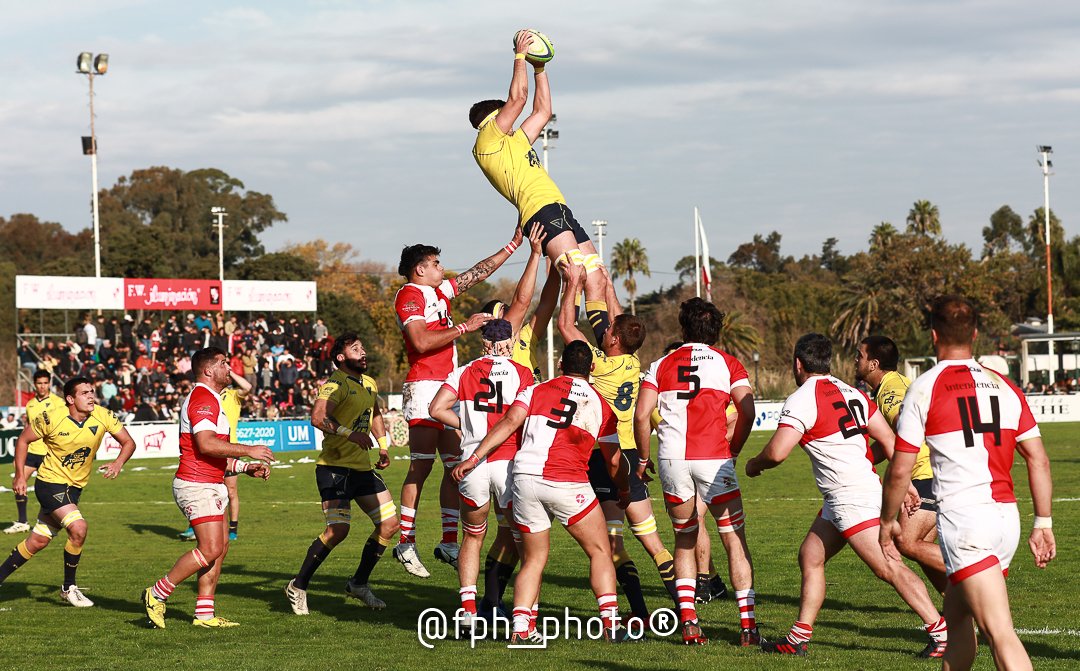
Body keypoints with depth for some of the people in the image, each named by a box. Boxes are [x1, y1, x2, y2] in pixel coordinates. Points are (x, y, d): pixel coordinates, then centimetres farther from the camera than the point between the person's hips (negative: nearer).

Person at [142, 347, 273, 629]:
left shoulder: (210, 399, 22)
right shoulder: (203, 398, -13)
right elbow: (206, 444, -25)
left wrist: (246, 467, 18)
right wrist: (249, 450, -19)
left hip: (211, 485, 11)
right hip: (197, 486, -11)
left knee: (220, 547, 6)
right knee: (210, 549, -14)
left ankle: (204, 614, 6)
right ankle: (157, 595, -4)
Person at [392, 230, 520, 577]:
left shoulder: (438, 292, 21)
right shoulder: (409, 295, -5)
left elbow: (478, 273, 29)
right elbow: (422, 341, -17)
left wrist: (513, 245, 28)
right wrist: (464, 327, -12)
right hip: (424, 388, -9)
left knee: (456, 467, 5)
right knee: (421, 467, -12)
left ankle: (448, 543, 6)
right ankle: (406, 543, -11)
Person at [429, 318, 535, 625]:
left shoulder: (465, 372, 8)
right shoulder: (522, 374, 2)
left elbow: (437, 409, 0)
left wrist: (467, 426, 12)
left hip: (472, 461, 2)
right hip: (508, 460, -2)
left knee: (473, 536, 16)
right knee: (509, 535, 19)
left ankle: (468, 607, 3)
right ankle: (492, 602, 17)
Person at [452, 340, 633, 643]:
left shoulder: (537, 390, 12)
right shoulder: (601, 405, 13)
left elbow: (509, 422, -3)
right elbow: (614, 460, 18)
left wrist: (475, 457, -3)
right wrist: (624, 491, 35)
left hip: (525, 478, 2)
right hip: (569, 483, -2)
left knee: (533, 560, 13)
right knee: (600, 552, 12)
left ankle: (521, 628, -1)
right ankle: (610, 622, -1)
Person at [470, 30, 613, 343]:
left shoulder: (515, 141, 30)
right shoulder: (487, 141, 5)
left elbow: (543, 111, 37)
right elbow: (518, 97, -1)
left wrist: (539, 68, 35)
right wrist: (520, 56, 8)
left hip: (561, 212, 10)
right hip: (542, 211, -10)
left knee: (596, 281, 2)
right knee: (575, 272, -27)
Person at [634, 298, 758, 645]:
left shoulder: (662, 365, 12)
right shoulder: (728, 363, 9)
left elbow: (641, 414, 1)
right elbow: (747, 411, -5)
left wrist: (643, 458, 12)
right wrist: (734, 450, 8)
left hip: (672, 459, 2)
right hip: (713, 460, -2)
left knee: (684, 539, 18)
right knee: (734, 540, 7)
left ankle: (688, 621, 6)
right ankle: (747, 623, -1)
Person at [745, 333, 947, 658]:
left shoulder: (802, 399, -11)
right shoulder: (851, 392, 14)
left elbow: (776, 452, -18)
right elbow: (888, 440, 13)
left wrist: (755, 464, 4)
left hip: (853, 497, -10)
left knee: (889, 568, -11)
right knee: (810, 557, 15)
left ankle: (940, 631, -13)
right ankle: (798, 638, 17)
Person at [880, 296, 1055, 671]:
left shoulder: (924, 388, -2)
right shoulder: (1004, 387, 12)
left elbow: (900, 470, -1)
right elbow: (1039, 460, 10)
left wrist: (887, 522, 13)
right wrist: (1043, 523, 15)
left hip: (963, 519, -6)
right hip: (1007, 517, 6)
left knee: (1000, 633, -14)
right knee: (957, 615, 24)